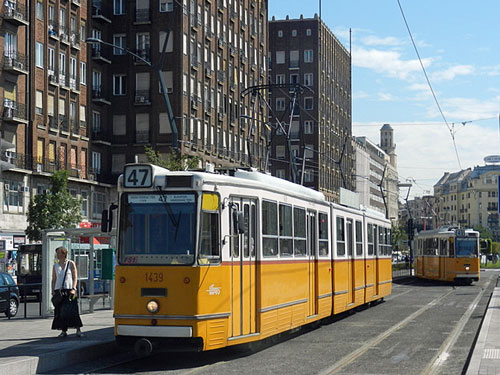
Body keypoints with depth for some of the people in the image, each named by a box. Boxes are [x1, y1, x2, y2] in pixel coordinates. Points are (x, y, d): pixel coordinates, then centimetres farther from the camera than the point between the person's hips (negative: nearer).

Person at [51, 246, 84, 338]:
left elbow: (75, 277, 1)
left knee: (73, 311, -8)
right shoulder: (55, 266, 13)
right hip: (59, 290, 3)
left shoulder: (71, 264, 5)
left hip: (69, 290, -3)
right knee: (60, 312, 0)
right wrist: (53, 291, 2)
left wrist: (73, 289, -10)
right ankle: (63, 331, 7)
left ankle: (78, 330, -5)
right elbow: (53, 280, 13)